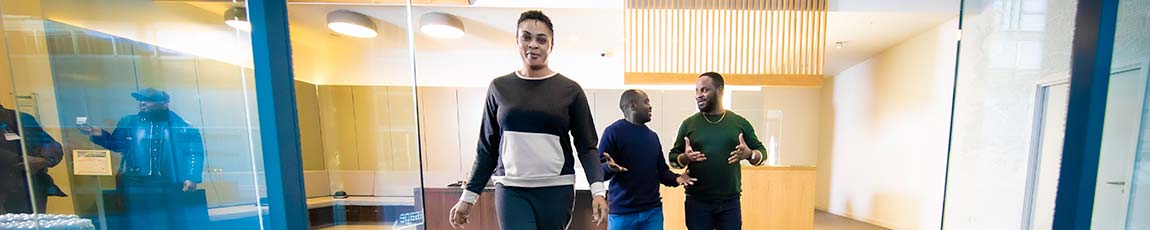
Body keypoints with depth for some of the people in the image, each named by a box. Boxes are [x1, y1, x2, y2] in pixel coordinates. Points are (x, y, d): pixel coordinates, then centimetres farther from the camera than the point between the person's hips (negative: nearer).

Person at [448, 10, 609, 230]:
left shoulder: (570, 90, 0)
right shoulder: (499, 88, 5)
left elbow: (586, 146, 0)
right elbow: (487, 147, 9)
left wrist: (598, 190, -14)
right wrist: (469, 195, 7)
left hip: (556, 189, 0)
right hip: (511, 189, 1)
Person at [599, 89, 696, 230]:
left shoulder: (652, 136, 12)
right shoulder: (613, 132, -8)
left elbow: (661, 170, 15)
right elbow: (598, 170, -10)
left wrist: (675, 179, -4)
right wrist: (609, 167, -31)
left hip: (653, 210, 5)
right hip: (622, 212, -5)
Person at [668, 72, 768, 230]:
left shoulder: (739, 122, 3)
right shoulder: (689, 124, 1)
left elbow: (762, 153, 7)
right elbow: (672, 157, 3)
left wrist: (749, 154, -16)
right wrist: (685, 158, -20)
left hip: (730, 202, 1)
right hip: (697, 202, 0)